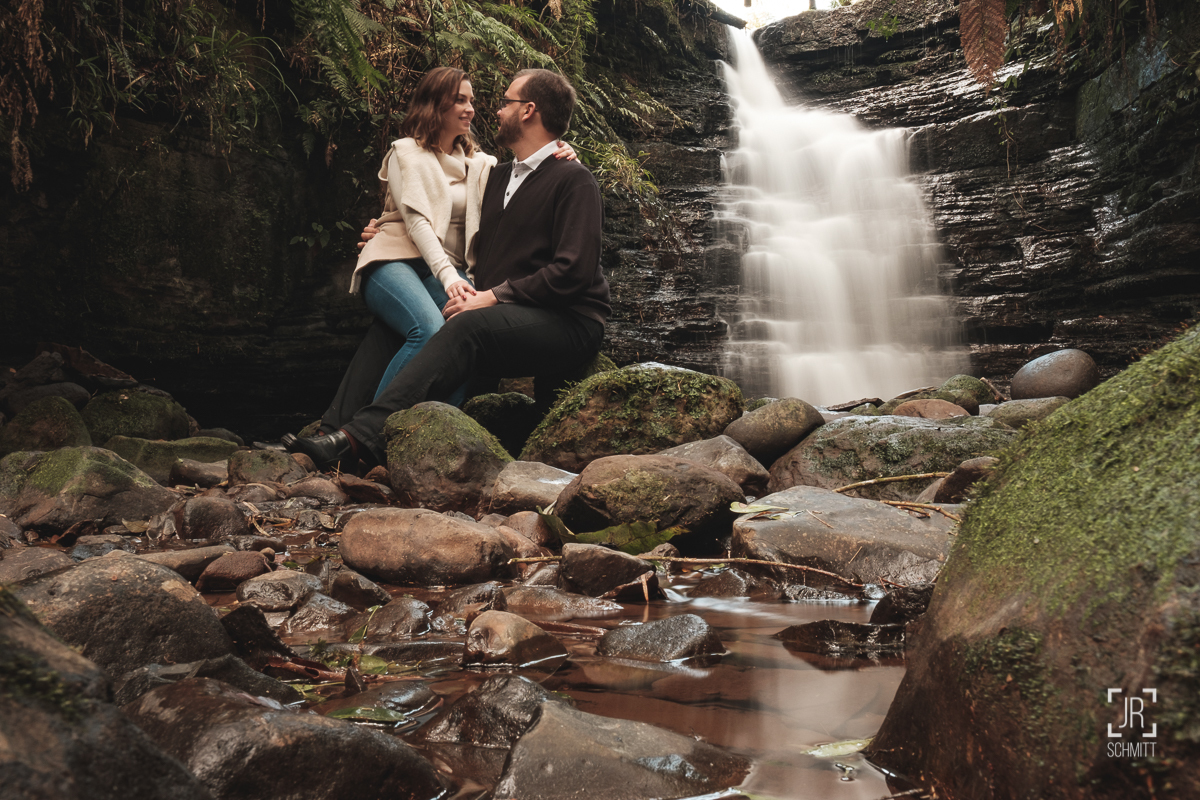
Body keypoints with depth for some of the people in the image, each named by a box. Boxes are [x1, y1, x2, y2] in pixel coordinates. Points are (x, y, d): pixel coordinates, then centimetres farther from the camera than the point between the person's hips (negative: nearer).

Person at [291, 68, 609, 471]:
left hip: (566, 324, -8)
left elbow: (572, 272, -15)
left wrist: (495, 296, -18)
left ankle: (360, 436, -44)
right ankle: (333, 427, -24)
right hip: (502, 321, 8)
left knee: (469, 326, -35)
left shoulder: (574, 180, -3)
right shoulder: (498, 176, 23)